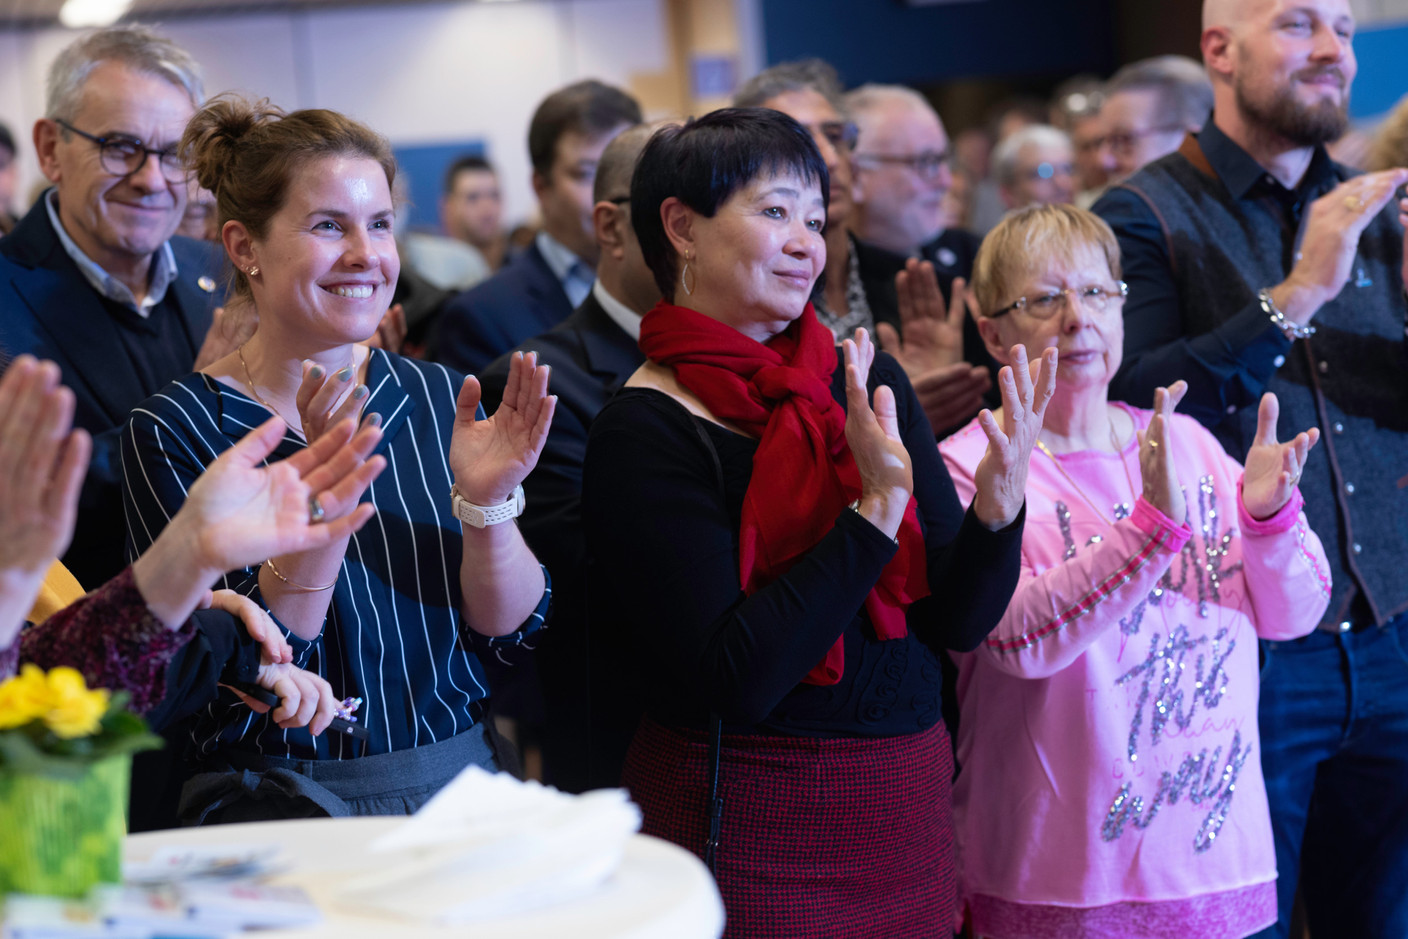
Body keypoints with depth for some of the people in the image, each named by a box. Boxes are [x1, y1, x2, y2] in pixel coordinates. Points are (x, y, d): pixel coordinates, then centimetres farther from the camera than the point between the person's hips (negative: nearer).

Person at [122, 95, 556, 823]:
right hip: (281, 808, -3)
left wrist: (485, 502, -15)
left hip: (463, 785, 4)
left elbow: (510, 627, 4)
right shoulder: (174, 429, -6)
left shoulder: (438, 399, 7)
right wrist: (322, 505, -25)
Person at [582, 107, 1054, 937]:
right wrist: (877, 507, -25)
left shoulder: (867, 382, 2)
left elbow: (958, 619, 0)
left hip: (909, 807, 5)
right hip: (746, 827, -5)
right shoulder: (646, 432, -12)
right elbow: (738, 678, -20)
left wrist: (1000, 497, -18)